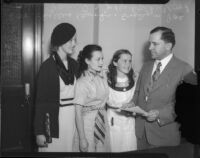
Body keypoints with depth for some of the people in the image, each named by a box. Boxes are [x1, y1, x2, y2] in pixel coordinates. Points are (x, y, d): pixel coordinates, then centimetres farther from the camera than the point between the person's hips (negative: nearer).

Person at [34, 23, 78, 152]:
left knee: (69, 148, 13)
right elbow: (41, 100, -10)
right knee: (53, 148, 5)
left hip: (73, 117, 5)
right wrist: (39, 131, -12)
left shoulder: (74, 64, 6)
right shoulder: (48, 66, -10)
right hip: (54, 119, -5)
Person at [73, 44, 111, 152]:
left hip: (103, 122, 6)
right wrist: (82, 139, -15)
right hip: (87, 122, -5)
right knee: (88, 149, 6)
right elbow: (78, 112, -15)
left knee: (103, 148, 13)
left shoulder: (103, 75, 0)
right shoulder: (82, 82, -17)